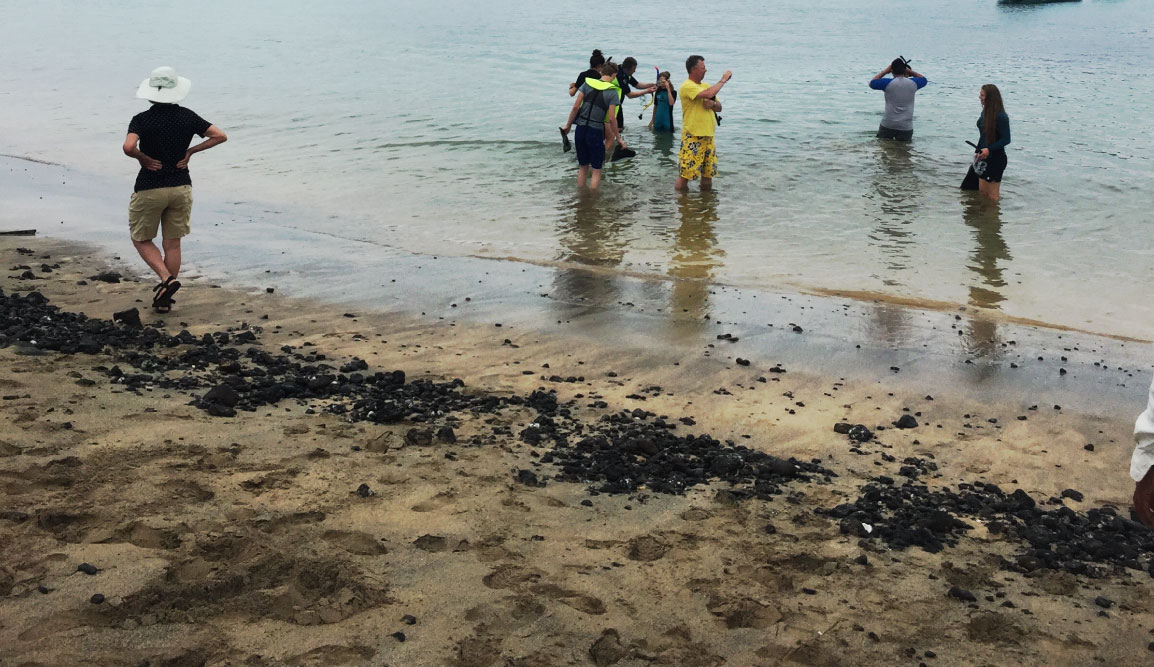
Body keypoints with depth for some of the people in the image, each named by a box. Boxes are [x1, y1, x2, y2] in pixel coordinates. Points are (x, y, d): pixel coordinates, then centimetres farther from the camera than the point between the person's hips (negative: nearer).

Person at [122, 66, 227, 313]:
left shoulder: (142, 119, -11)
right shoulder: (187, 116, -1)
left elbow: (128, 147, -27)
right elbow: (220, 136, -2)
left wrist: (143, 158, -8)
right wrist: (190, 152, 0)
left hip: (149, 189, -3)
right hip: (181, 188, 3)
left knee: (141, 239, 15)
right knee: (172, 243, 12)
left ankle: (166, 278, -6)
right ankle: (164, 300, 16)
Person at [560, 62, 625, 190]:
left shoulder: (587, 83, 3)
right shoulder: (612, 92, -8)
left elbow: (576, 106, 0)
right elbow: (611, 119, -11)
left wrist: (568, 124, 10)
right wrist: (618, 138, -2)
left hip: (581, 129, 4)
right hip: (595, 131, -4)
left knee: (583, 167, 18)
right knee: (596, 170, 8)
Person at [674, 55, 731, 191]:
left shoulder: (705, 86, 17)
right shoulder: (687, 86, -10)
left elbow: (719, 107, 20)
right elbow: (708, 94, -25)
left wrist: (712, 104, -4)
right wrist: (723, 79, -11)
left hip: (708, 136, 8)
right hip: (693, 137, -8)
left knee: (708, 172, 12)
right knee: (685, 173, -10)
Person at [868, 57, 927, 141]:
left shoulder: (888, 83, -10)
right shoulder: (913, 83, -1)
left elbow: (872, 83, 7)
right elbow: (923, 79, 22)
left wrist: (885, 71, 11)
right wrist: (910, 72, 17)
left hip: (888, 125, -1)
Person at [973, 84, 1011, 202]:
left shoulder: (1001, 117, -20)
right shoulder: (985, 112, 6)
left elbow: (1006, 139, -19)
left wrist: (989, 149, -29)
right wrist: (978, 151, 17)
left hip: (996, 158, -8)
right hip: (984, 157, 8)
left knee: (992, 195, 1)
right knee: (982, 191, 13)